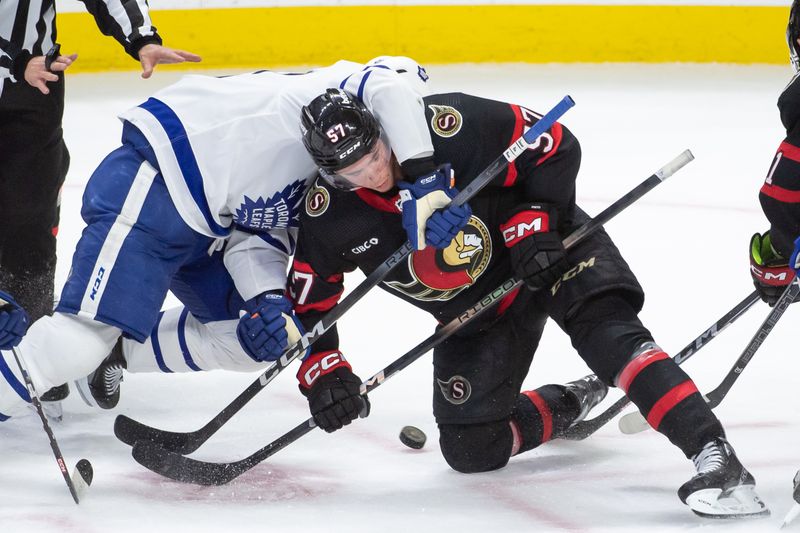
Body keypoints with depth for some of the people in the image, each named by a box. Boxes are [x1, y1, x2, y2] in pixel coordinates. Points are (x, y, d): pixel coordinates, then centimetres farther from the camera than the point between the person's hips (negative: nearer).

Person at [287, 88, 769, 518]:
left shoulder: (445, 125, -29)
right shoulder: (328, 215, -18)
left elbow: (555, 146, -17)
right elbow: (309, 303, -3)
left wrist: (534, 224, -23)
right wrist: (323, 373, -15)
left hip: (544, 240, -5)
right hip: (473, 312, 5)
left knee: (607, 331, -31)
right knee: (471, 449, 1)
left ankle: (716, 457, -39)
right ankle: (569, 407, 28)